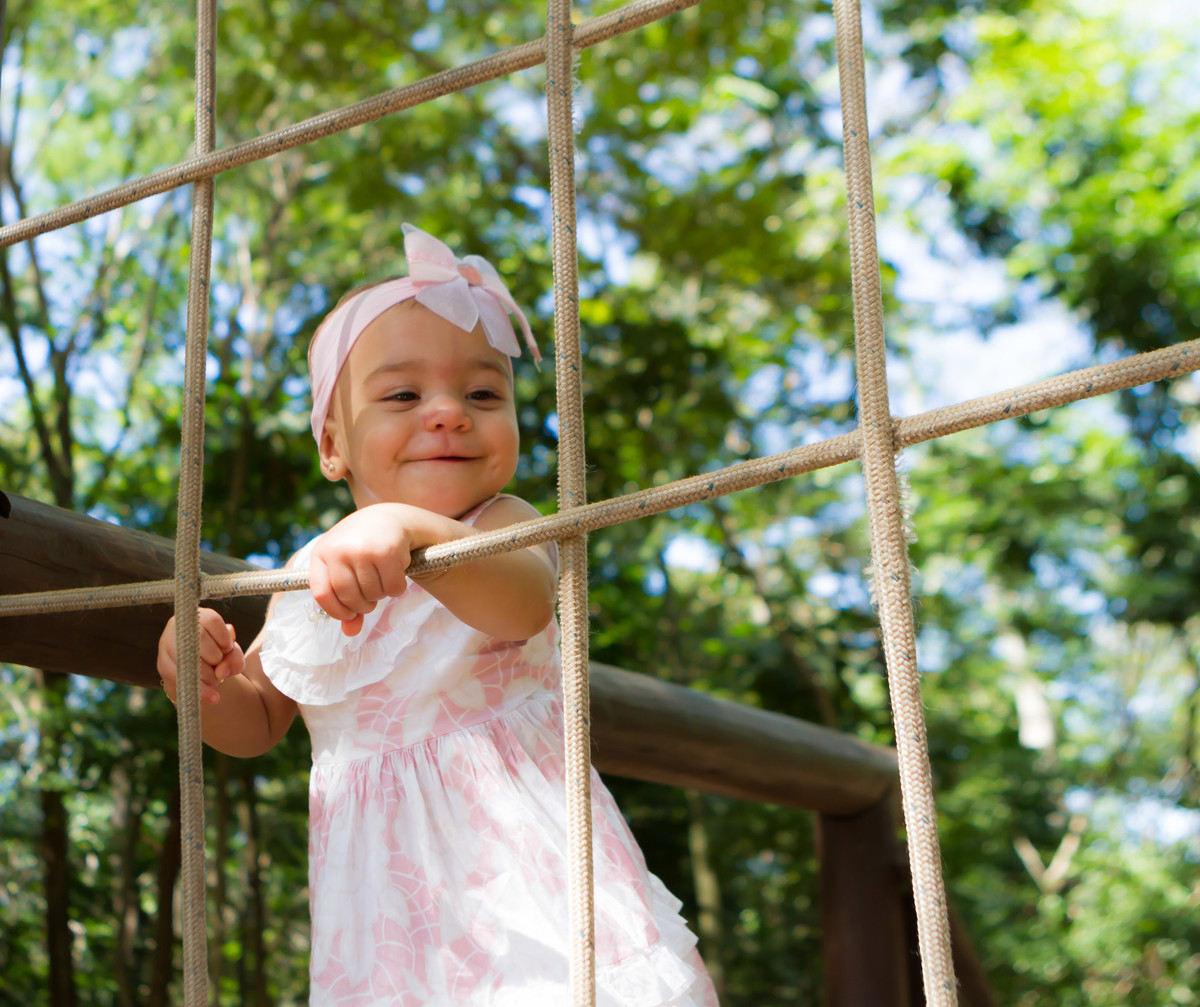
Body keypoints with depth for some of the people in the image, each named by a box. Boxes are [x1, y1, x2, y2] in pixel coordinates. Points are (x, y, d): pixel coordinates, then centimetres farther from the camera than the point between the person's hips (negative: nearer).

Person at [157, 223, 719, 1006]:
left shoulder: (501, 525, -8)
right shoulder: (307, 580, 7)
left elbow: (523, 605, -32)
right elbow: (257, 722, 18)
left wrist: (412, 529, -51)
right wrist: (206, 681, -6)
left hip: (518, 867, -4)